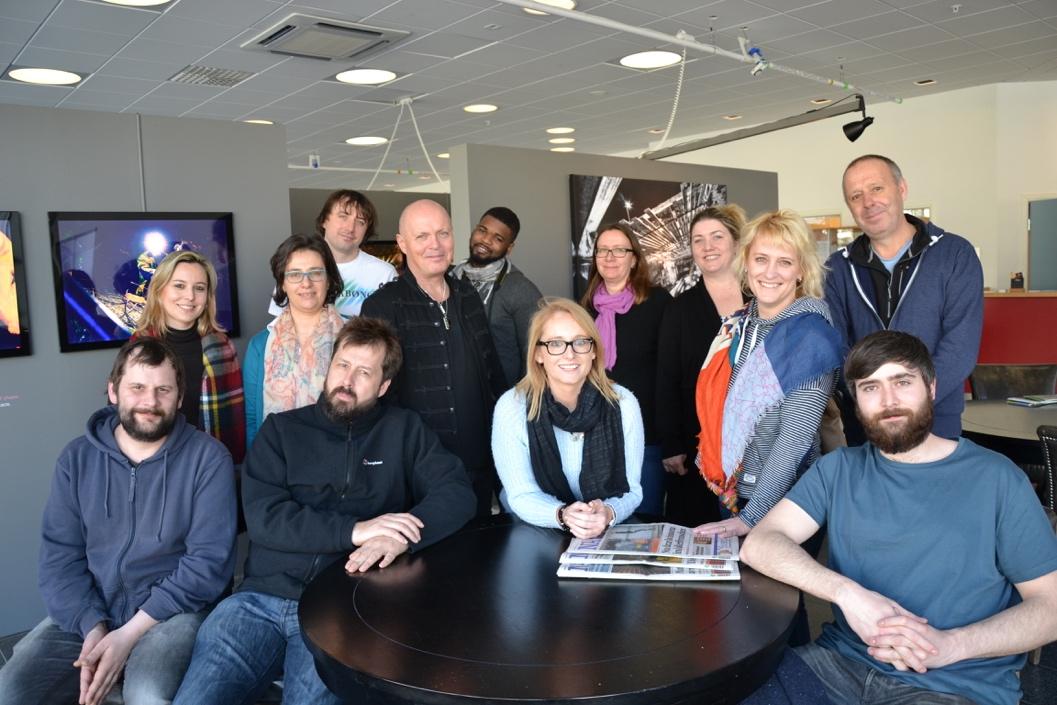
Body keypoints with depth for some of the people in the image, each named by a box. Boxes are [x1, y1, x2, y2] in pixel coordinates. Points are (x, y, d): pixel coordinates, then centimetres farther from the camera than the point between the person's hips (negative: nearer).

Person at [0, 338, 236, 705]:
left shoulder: (208, 457, -8)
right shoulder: (77, 458, 5)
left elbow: (209, 559, -12)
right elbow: (59, 556, 1)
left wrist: (129, 633, -17)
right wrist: (92, 627, -15)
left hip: (170, 611, -3)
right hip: (85, 613, 4)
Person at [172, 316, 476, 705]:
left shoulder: (403, 429, 10)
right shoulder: (281, 429, 10)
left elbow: (458, 493, 0)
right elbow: (263, 517, -2)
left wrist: (399, 538, -18)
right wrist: (353, 530, -15)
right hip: (261, 599, 1)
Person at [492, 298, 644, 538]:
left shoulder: (623, 403, -6)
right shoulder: (512, 407, -10)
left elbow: (631, 490, -1)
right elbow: (522, 495, -7)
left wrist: (608, 514, -23)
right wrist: (562, 515, -26)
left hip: (610, 534, 1)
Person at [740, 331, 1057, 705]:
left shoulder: (995, 479, 0)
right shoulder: (839, 469, 8)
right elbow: (758, 545, -3)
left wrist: (949, 644, -17)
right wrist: (846, 592, -20)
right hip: (842, 661, 2)